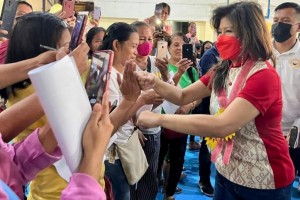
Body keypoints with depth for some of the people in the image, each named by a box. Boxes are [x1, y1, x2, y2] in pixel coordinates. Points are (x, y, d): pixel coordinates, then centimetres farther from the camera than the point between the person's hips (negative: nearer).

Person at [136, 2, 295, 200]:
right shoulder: (222, 71, 4)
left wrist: (159, 119, -33)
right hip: (227, 172, 7)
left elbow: (221, 126, -34)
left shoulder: (264, 76, -23)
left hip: (263, 182, -6)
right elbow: (183, 96, 1)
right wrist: (155, 83, -19)